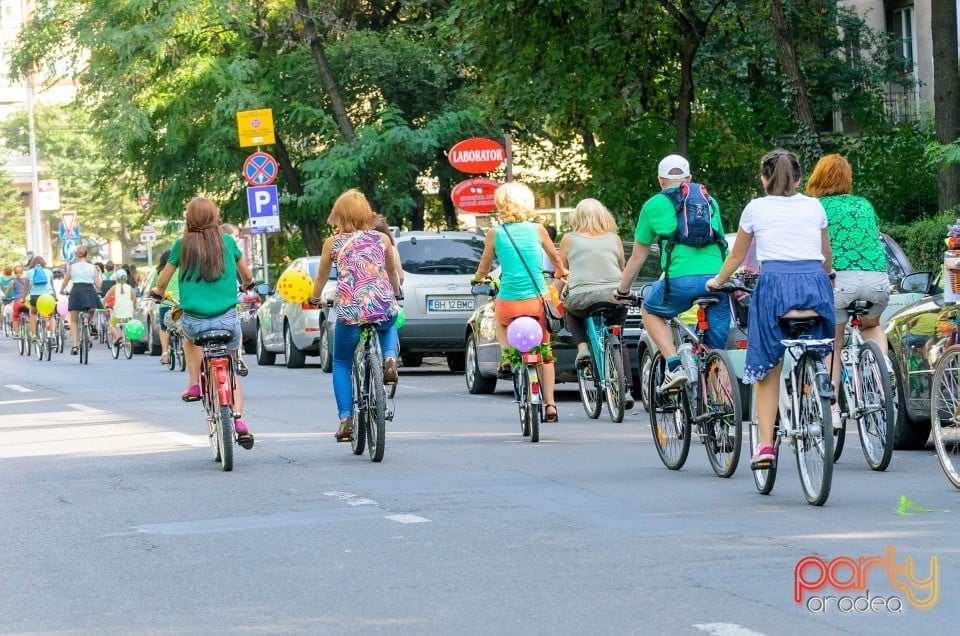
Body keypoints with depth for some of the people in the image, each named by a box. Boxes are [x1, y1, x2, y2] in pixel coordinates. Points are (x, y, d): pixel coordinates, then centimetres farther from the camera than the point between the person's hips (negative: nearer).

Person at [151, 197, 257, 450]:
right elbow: (247, 276, 19)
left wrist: (158, 292, 35)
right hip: (227, 319, 1)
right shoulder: (226, 242, 4)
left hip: (195, 321, -1)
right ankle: (238, 418, 0)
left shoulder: (183, 245, 1)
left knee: (189, 336, 36)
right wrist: (247, 284, 43)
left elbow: (162, 282, 12)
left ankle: (194, 385, 21)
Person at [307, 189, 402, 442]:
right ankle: (389, 357, 8)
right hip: (383, 308, 2)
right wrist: (396, 294, 46)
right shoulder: (382, 239, 11)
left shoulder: (332, 243, 7)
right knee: (388, 326, 39)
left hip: (349, 311, -2)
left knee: (341, 364, 19)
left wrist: (314, 299, 39)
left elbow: (321, 278, 18)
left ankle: (346, 419, 7)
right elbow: (393, 274, 25)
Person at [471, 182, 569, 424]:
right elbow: (555, 256, 19)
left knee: (498, 316, 36)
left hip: (509, 303, -1)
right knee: (545, 353, 16)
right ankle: (550, 405, 13)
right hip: (537, 300, 1)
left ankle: (506, 354, 14)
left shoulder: (495, 234, -2)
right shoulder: (537, 230, 1)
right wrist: (561, 272, 42)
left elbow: (484, 266, 11)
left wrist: (478, 279, 35)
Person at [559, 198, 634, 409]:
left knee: (570, 311, 32)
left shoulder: (569, 239, 8)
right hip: (615, 297, 2)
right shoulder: (614, 239, 13)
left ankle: (582, 347, 11)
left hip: (582, 297, -2)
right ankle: (626, 390, 11)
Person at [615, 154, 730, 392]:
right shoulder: (710, 201, 25)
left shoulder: (654, 205, 15)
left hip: (682, 280, -3)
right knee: (716, 350, 12)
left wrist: (622, 290, 37)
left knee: (650, 310, 25)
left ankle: (674, 366, 7)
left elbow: (638, 257, 22)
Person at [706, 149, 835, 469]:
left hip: (775, 284, -2)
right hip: (815, 286, 2)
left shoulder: (756, 208, 13)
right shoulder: (814, 207, 18)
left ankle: (765, 446, -5)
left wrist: (716, 281, 42)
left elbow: (736, 256, 24)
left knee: (768, 370, 3)